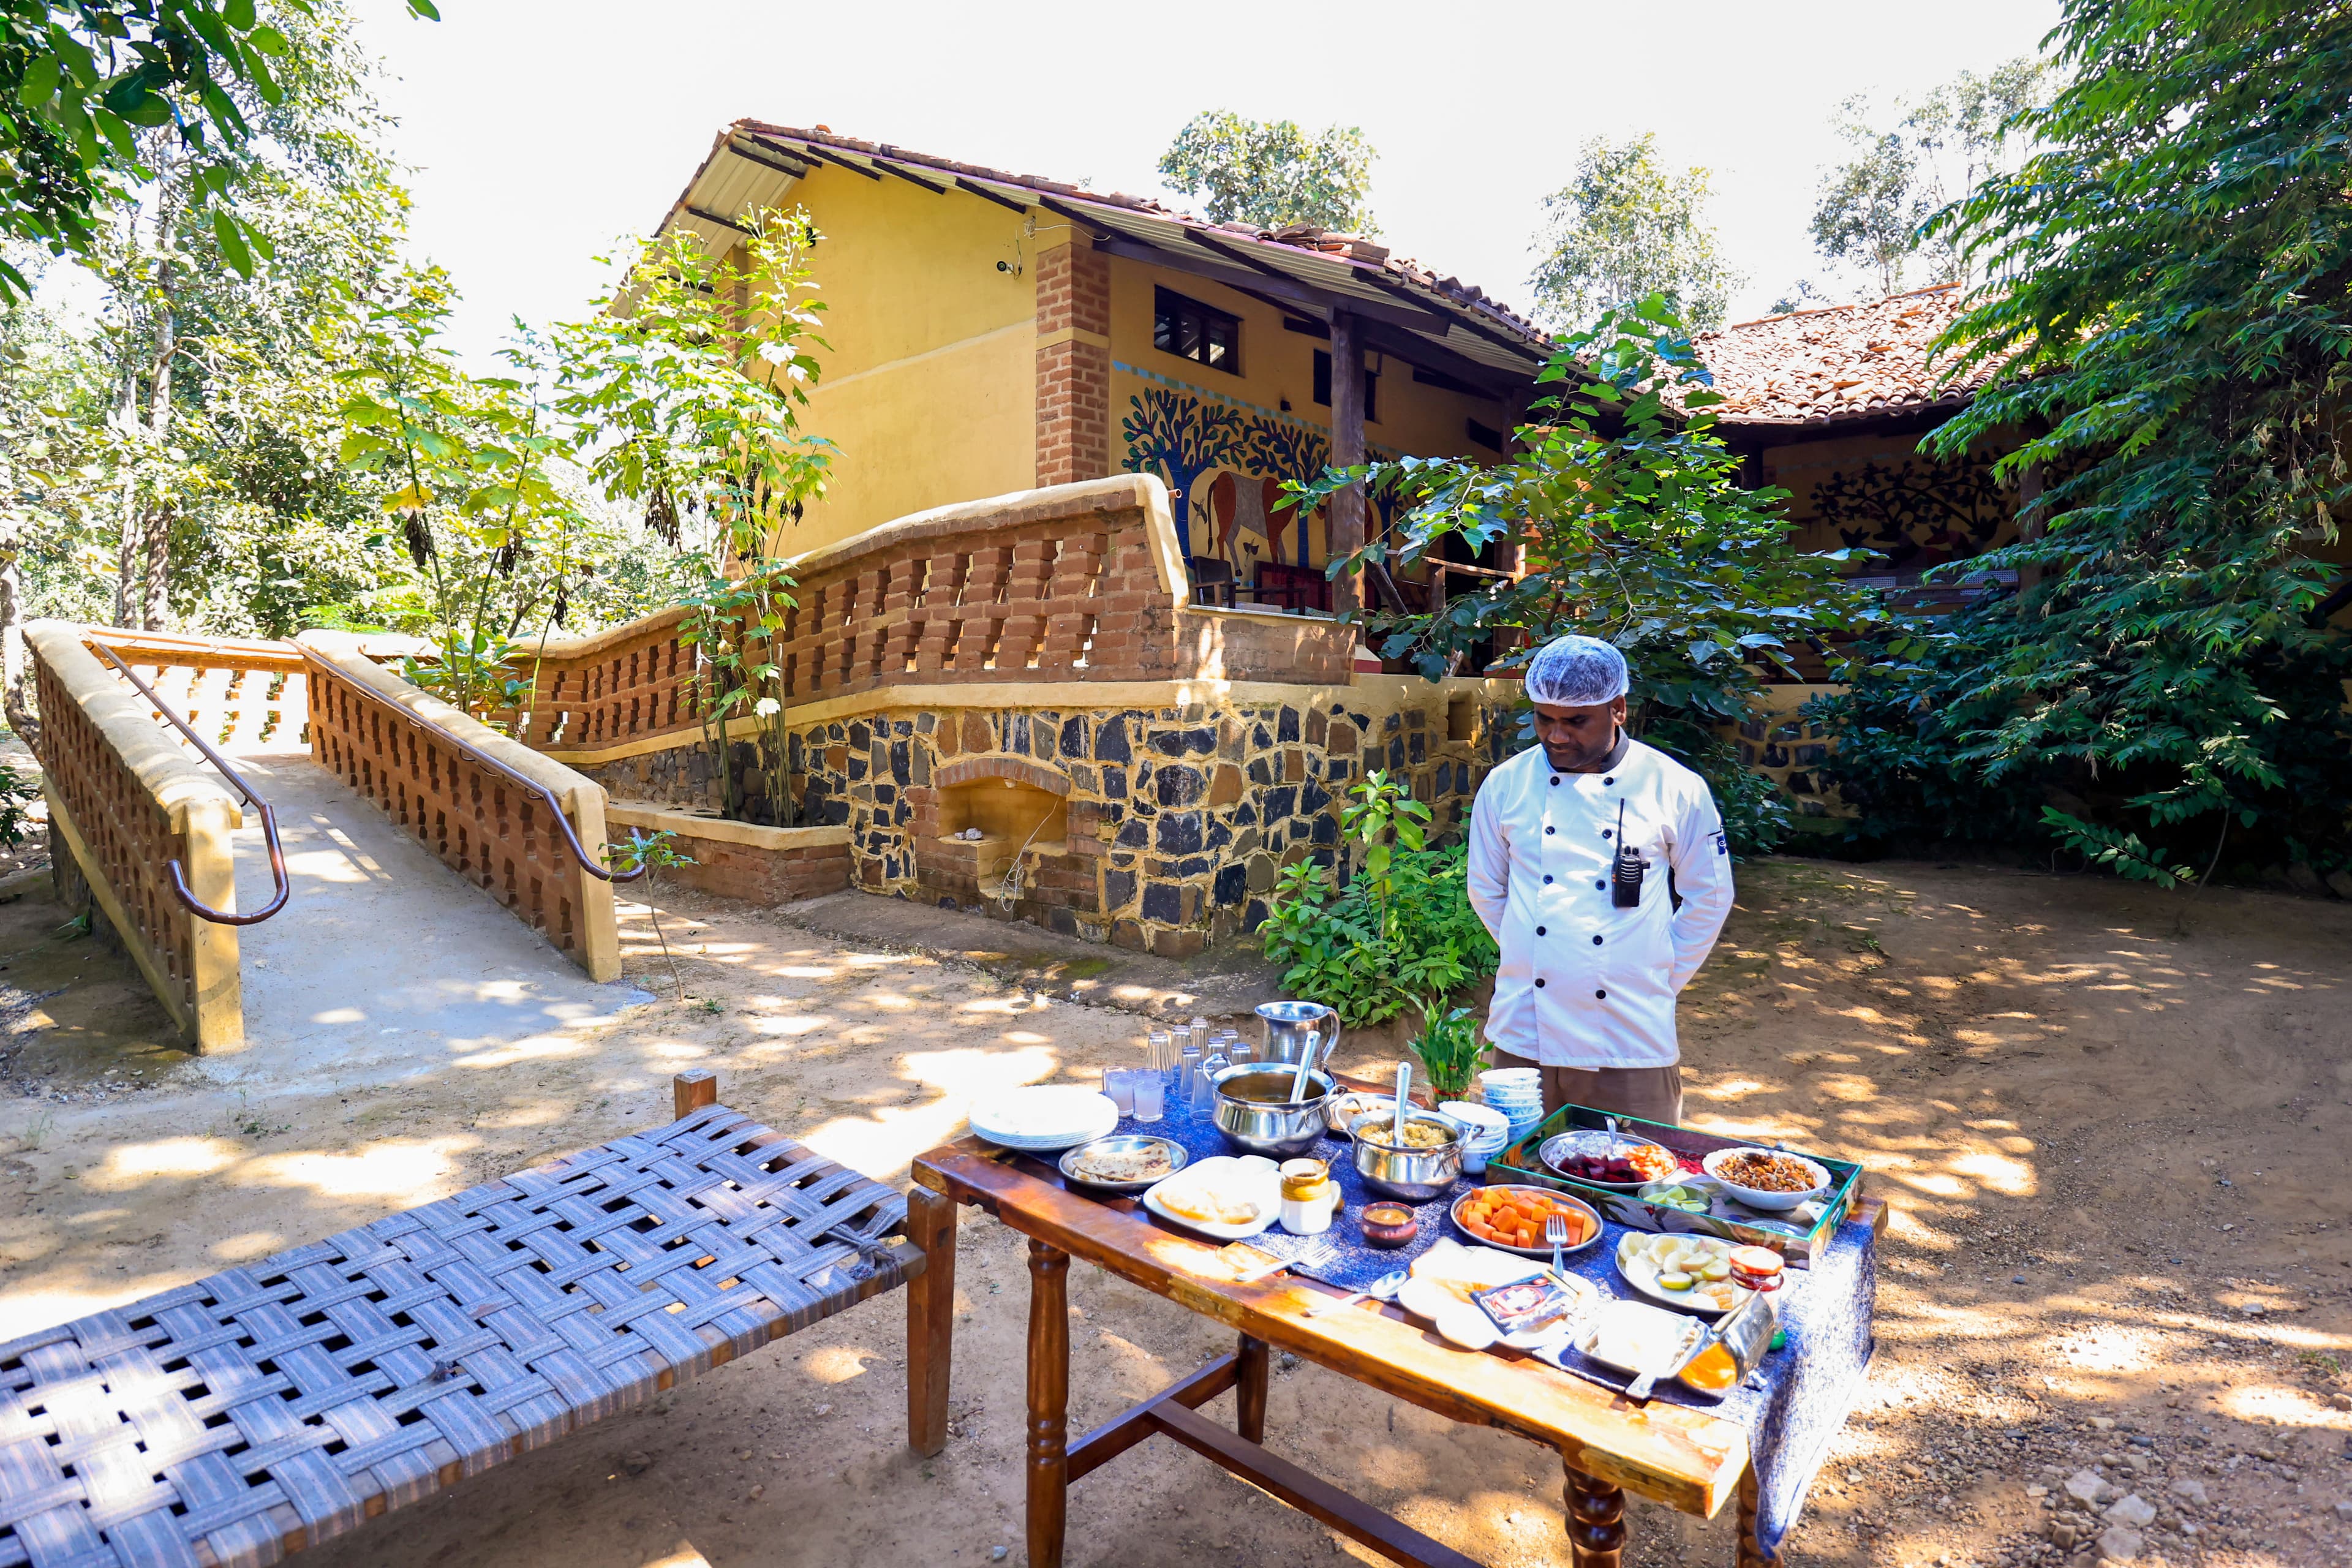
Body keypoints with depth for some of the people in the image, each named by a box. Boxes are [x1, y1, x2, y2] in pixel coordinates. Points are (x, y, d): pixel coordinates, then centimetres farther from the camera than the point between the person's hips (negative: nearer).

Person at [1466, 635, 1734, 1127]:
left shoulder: (1677, 789, -4)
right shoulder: (1505, 785, 0)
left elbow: (1709, 897, 7)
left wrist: (1661, 978, 5)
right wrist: (1530, 957, 8)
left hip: (1630, 1041, -1)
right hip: (1525, 1034, 2)